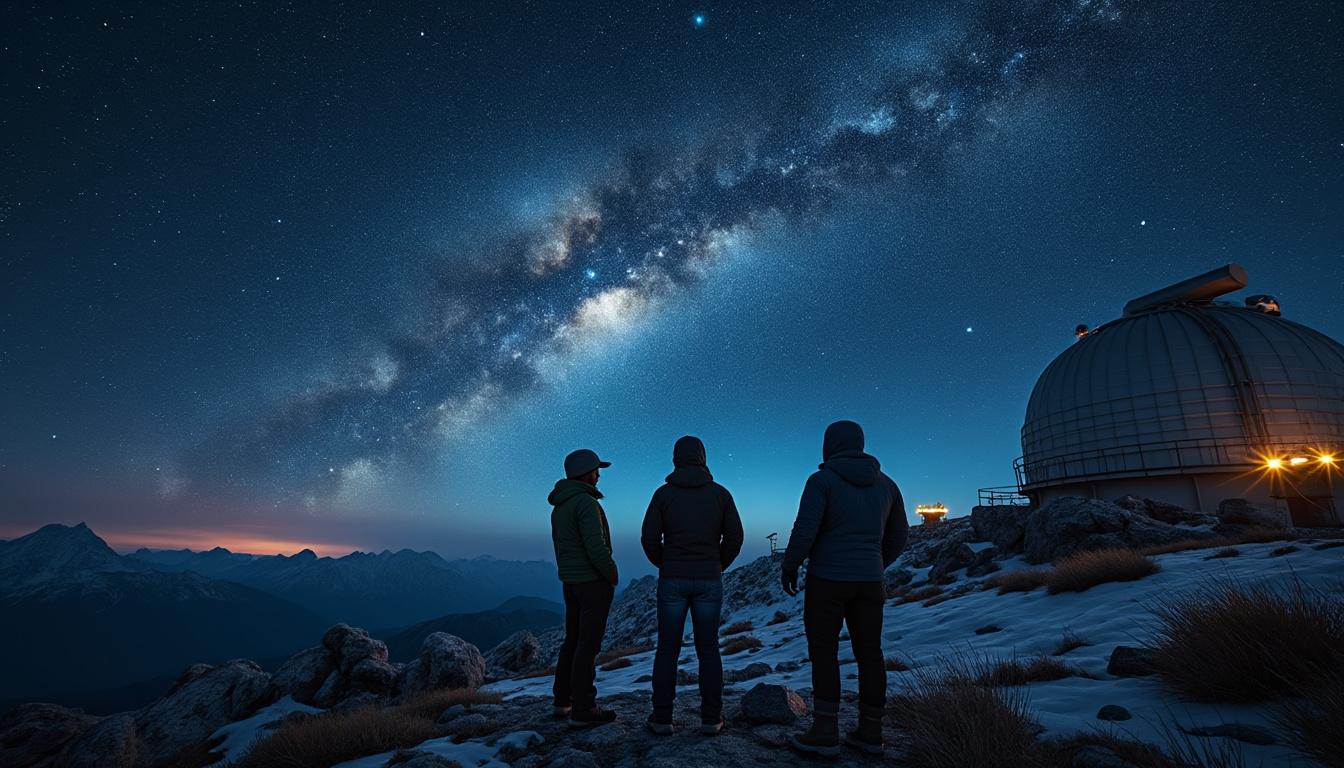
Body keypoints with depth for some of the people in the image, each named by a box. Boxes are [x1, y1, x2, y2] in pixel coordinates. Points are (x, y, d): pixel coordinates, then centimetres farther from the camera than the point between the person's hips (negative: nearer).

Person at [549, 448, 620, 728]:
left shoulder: (560, 506, 11)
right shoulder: (586, 502, -19)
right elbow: (597, 548, -25)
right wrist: (613, 576, -9)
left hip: (571, 582, 9)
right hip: (594, 582, -9)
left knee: (573, 641, 17)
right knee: (588, 644, -2)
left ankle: (563, 700, 25)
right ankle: (582, 710, 5)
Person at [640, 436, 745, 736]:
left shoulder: (663, 493, -3)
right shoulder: (720, 493, -1)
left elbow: (649, 538, -6)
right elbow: (734, 537, -2)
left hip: (672, 581, 0)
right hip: (708, 582, 1)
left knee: (667, 649, 9)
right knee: (708, 649, 10)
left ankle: (662, 718, 12)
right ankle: (711, 719, 12)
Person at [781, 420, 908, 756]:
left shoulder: (821, 480, -11)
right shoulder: (885, 483, 7)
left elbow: (805, 530, -18)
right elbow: (898, 534, 13)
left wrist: (789, 567, -4)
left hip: (827, 579, -5)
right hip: (868, 581, 6)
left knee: (823, 652, 3)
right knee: (869, 653, 11)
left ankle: (825, 733, 7)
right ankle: (870, 732, 19)